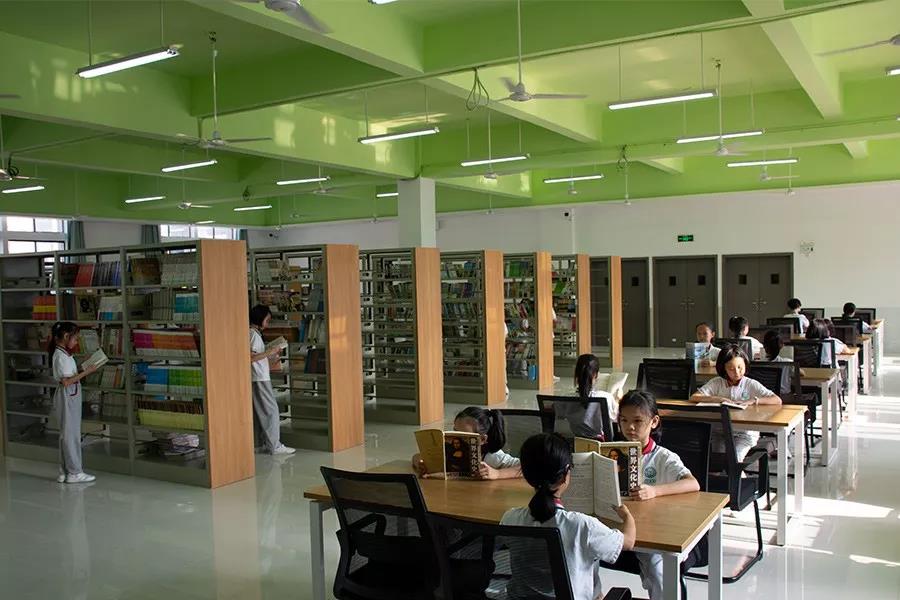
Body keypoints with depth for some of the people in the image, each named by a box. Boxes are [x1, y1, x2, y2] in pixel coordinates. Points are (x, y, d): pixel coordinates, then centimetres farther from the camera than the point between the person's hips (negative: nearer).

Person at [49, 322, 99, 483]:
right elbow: (66, 381, -23)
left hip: (71, 397, 10)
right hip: (67, 398, -10)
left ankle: (64, 472, 19)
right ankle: (74, 473, 3)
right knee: (72, 434, -3)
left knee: (67, 435, 13)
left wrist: (84, 368, 7)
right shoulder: (61, 355, -17)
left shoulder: (64, 354, 12)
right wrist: (86, 372, -20)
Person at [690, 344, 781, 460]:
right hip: (719, 431, 1)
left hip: (745, 433, -1)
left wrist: (754, 400, -20)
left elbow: (777, 400, -7)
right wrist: (718, 399, -16)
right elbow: (694, 398, -6)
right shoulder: (716, 383, 5)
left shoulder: (751, 385, 2)